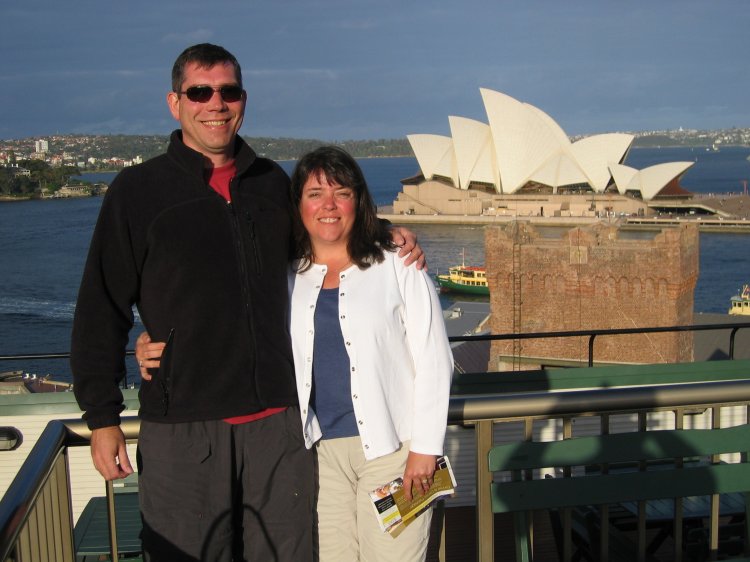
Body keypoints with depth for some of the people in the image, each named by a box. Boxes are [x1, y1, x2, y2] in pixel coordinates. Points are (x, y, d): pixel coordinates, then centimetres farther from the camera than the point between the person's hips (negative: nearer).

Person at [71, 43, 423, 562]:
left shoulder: (274, 183, 10)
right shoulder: (138, 190, 0)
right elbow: (101, 313, -1)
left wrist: (385, 238, 7)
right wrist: (102, 417, -5)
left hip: (278, 419, 3)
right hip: (182, 424, -3)